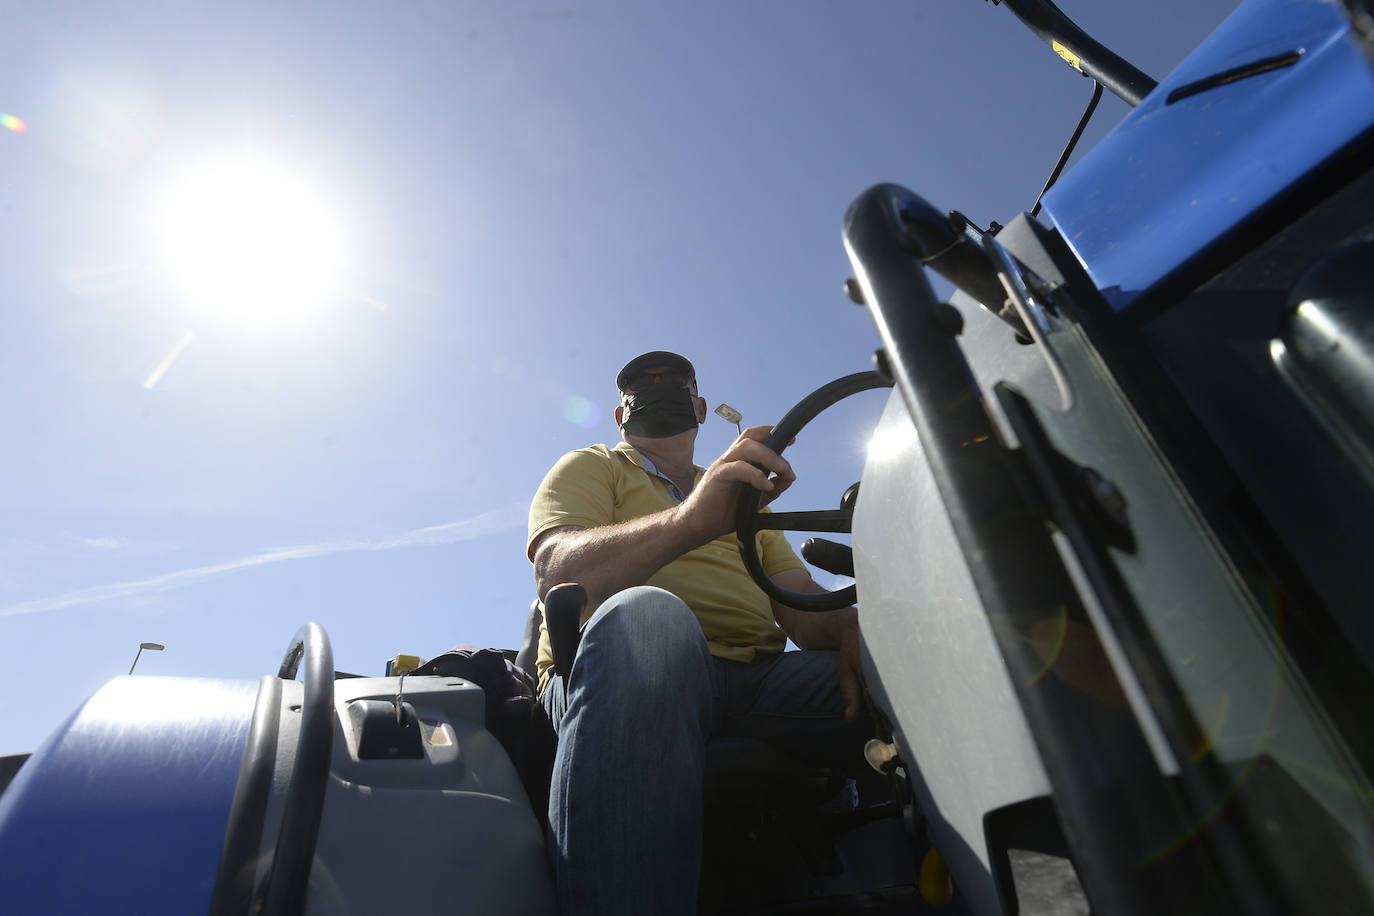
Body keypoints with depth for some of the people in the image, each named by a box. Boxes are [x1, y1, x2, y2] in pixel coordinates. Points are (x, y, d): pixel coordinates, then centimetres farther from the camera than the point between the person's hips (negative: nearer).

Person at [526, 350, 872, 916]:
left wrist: (852, 630, -10)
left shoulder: (742, 491, 30)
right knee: (645, 615, -38)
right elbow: (557, 571, -7)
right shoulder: (590, 468, 16)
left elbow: (803, 603, 16)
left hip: (762, 678, 4)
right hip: (615, 671, -3)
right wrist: (690, 521, -25)